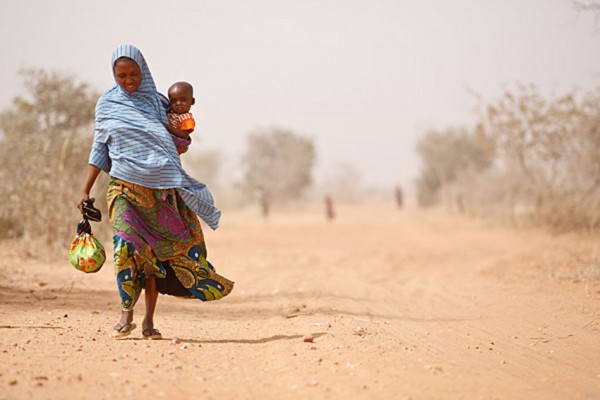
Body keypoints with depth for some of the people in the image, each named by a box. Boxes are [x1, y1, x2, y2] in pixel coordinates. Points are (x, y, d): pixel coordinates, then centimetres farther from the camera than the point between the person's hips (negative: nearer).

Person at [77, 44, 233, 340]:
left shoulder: (157, 102, 10)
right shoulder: (107, 104, 7)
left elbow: (177, 143, 16)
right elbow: (99, 149, 11)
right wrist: (85, 190, 5)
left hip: (159, 188, 1)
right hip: (125, 187, -1)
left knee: (154, 251, -1)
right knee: (126, 244, -20)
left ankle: (149, 321, 7)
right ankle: (126, 314, -6)